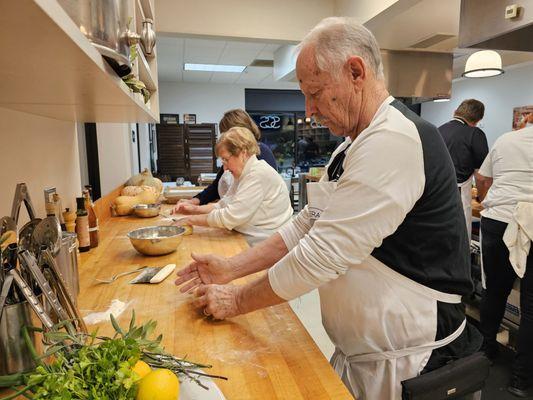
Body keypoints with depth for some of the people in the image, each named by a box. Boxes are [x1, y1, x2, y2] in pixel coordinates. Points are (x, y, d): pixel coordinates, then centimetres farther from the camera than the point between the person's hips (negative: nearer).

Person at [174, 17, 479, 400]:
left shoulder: (394, 140, -25)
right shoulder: (351, 148, 7)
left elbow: (324, 253, -27)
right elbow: (308, 225, 6)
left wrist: (238, 301, -13)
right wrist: (231, 268, 0)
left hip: (403, 366, -7)